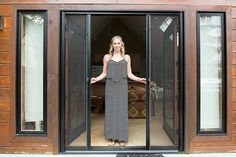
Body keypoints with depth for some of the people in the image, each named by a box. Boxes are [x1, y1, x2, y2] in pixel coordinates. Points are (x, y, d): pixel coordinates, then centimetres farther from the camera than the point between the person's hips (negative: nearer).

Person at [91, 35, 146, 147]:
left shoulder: (126, 57, 8)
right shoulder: (107, 57, 7)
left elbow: (129, 74, 7)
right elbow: (104, 73, 7)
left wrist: (139, 79, -6)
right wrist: (96, 79, -9)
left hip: (122, 86, 0)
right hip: (110, 86, 0)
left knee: (122, 110, 3)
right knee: (110, 110, 4)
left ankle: (122, 138, 15)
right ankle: (111, 137, 16)